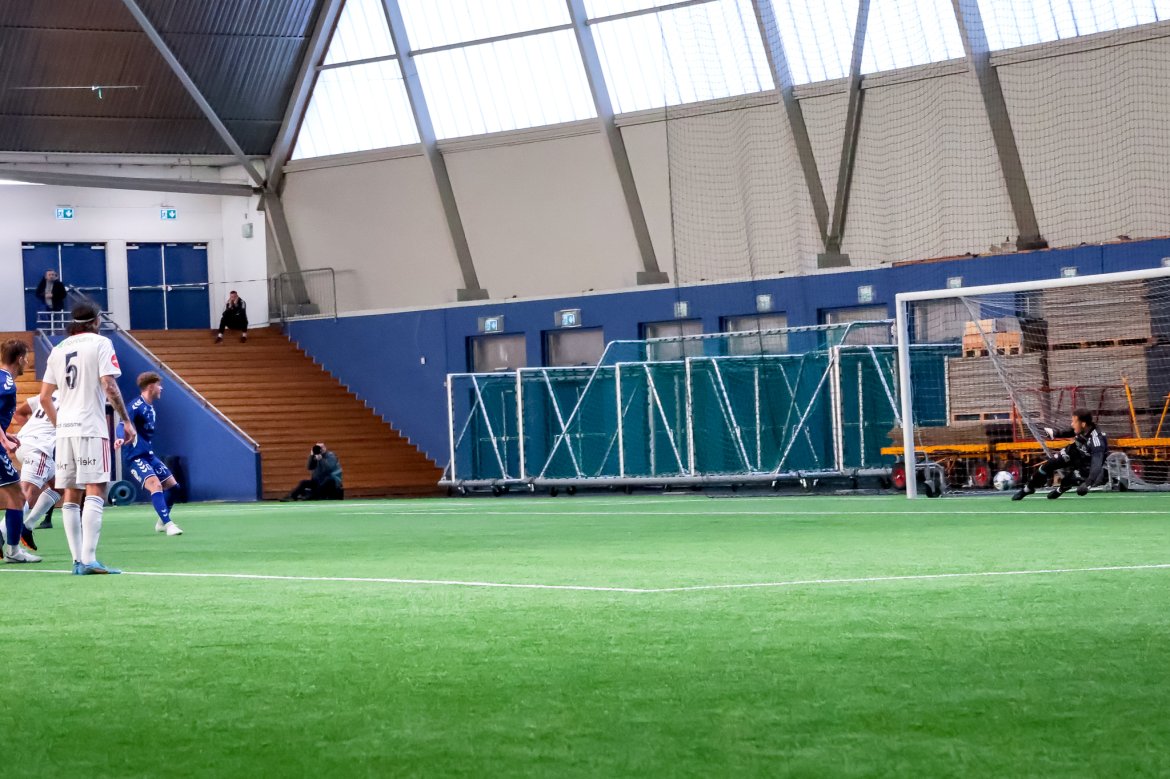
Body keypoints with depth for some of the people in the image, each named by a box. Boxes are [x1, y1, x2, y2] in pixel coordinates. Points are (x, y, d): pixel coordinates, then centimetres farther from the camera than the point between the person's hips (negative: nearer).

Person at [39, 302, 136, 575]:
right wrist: (126, 421, -5)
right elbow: (109, 386, -11)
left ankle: (78, 560, 5)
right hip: (91, 428, -6)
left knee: (72, 496, 7)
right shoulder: (100, 343, -1)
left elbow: (44, 397, 13)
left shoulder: (58, 349, 14)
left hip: (64, 429, 6)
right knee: (95, 491, -9)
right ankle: (89, 559, -19)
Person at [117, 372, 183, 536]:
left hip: (149, 454, 10)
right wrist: (121, 438, -49)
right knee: (155, 485, -26)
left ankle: (161, 522, 26)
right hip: (136, 456, -10)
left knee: (172, 485, 11)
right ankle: (167, 524, -29)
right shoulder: (136, 405, -15)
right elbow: (123, 425, -30)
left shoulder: (150, 408, 12)